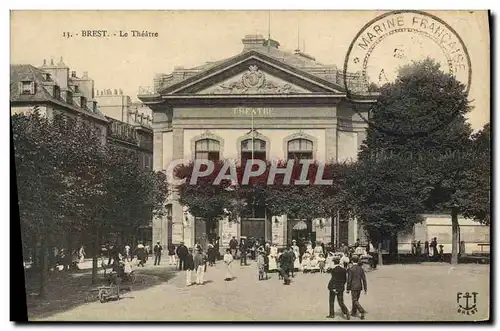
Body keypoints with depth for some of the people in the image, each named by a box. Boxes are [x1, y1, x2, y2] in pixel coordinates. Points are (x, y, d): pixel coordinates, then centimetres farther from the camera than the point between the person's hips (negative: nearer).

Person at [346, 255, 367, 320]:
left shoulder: (350, 269, -14)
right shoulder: (361, 268, 2)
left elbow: (349, 280, -14)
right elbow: (364, 279, 1)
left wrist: (348, 289, -5)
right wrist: (365, 289, 5)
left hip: (353, 287, -6)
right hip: (359, 287, 6)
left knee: (355, 301, -2)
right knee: (355, 300, 20)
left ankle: (362, 312, -19)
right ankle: (354, 312, 30)